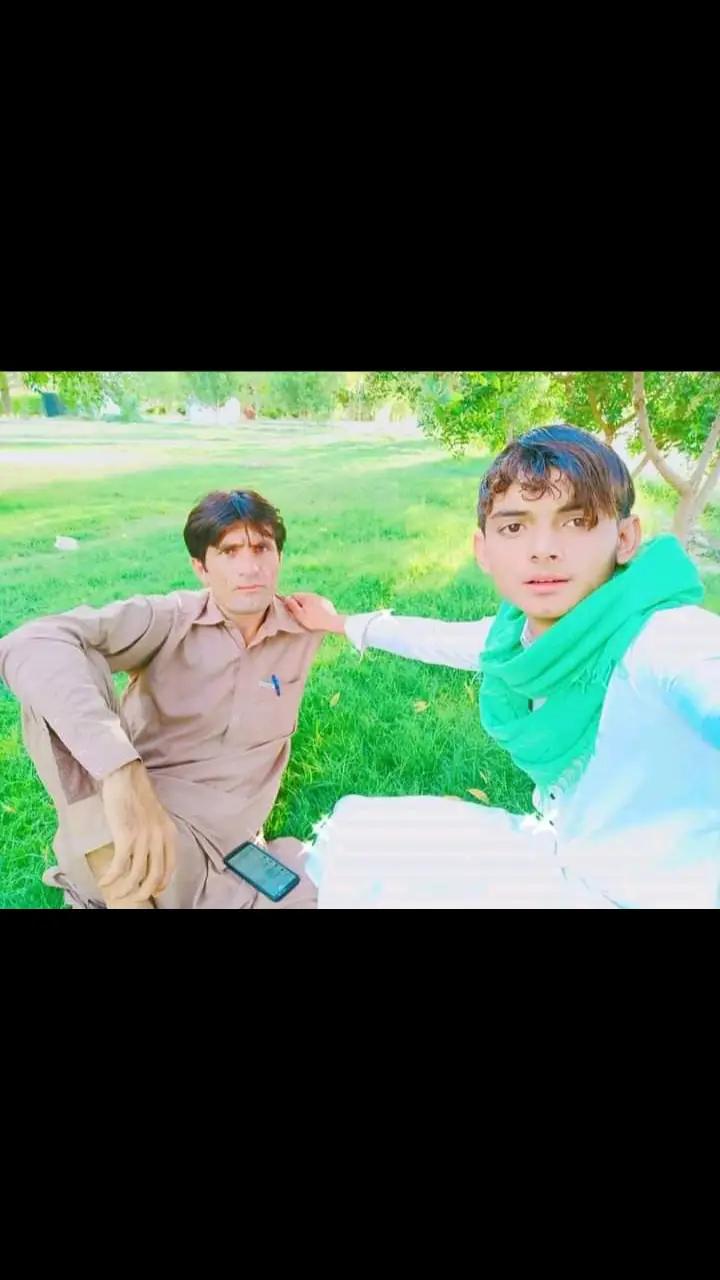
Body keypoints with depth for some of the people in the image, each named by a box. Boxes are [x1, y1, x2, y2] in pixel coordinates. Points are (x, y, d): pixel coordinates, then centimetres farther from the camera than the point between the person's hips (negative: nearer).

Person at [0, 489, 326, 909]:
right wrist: (120, 768, -42)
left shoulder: (303, 633, 1)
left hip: (216, 848, 4)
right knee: (66, 667, -25)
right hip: (108, 829, -3)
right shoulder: (167, 620, -11)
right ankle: (124, 890, -23)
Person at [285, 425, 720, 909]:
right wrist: (340, 622, 24)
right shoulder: (518, 634, -9)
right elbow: (441, 638, 12)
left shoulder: (671, 643, -29)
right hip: (563, 858, 6)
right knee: (354, 831, 10)